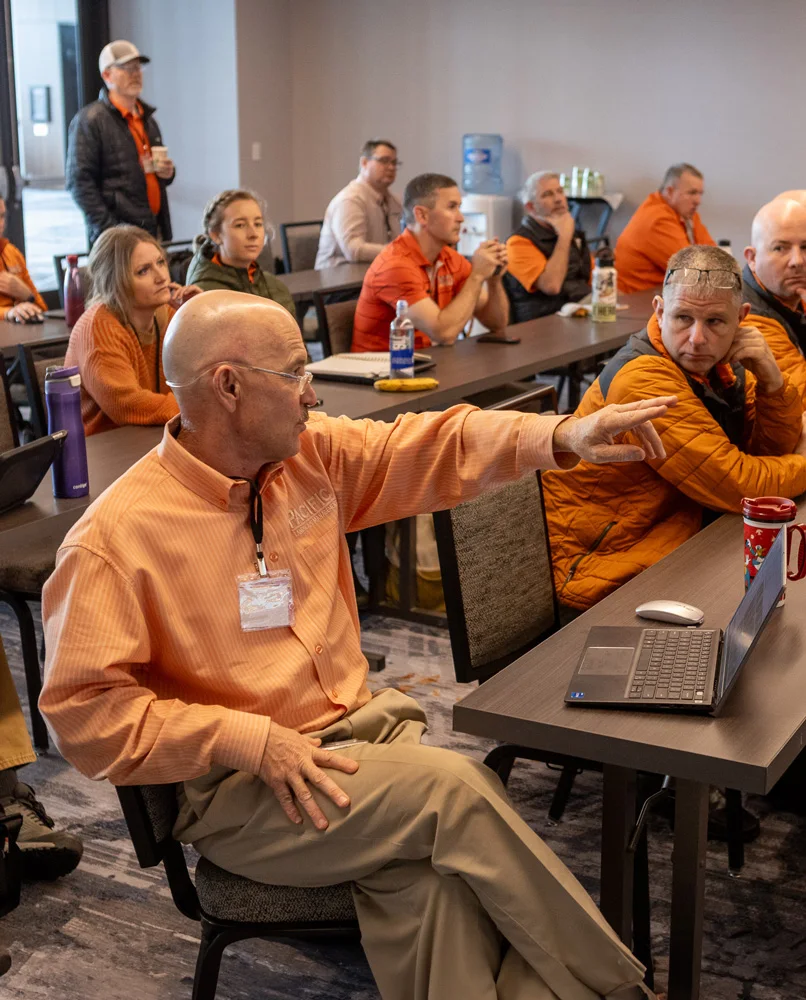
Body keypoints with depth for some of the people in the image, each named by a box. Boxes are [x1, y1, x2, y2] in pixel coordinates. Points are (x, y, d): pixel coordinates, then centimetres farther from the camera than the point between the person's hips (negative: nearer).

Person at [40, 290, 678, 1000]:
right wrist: (249, 740, -20)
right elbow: (85, 711, -14)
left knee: (431, 874, -26)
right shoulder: (114, 540, -12)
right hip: (237, 791, -5)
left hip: (365, 725, 5)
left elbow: (434, 449, 6)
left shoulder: (313, 454, 5)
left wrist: (564, 436, -10)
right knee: (454, 788, -24)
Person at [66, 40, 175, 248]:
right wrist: (107, 229, -19)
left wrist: (167, 173, 9)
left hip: (154, 230, 7)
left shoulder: (148, 119, 21)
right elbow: (79, 182, -11)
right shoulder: (89, 120, -3)